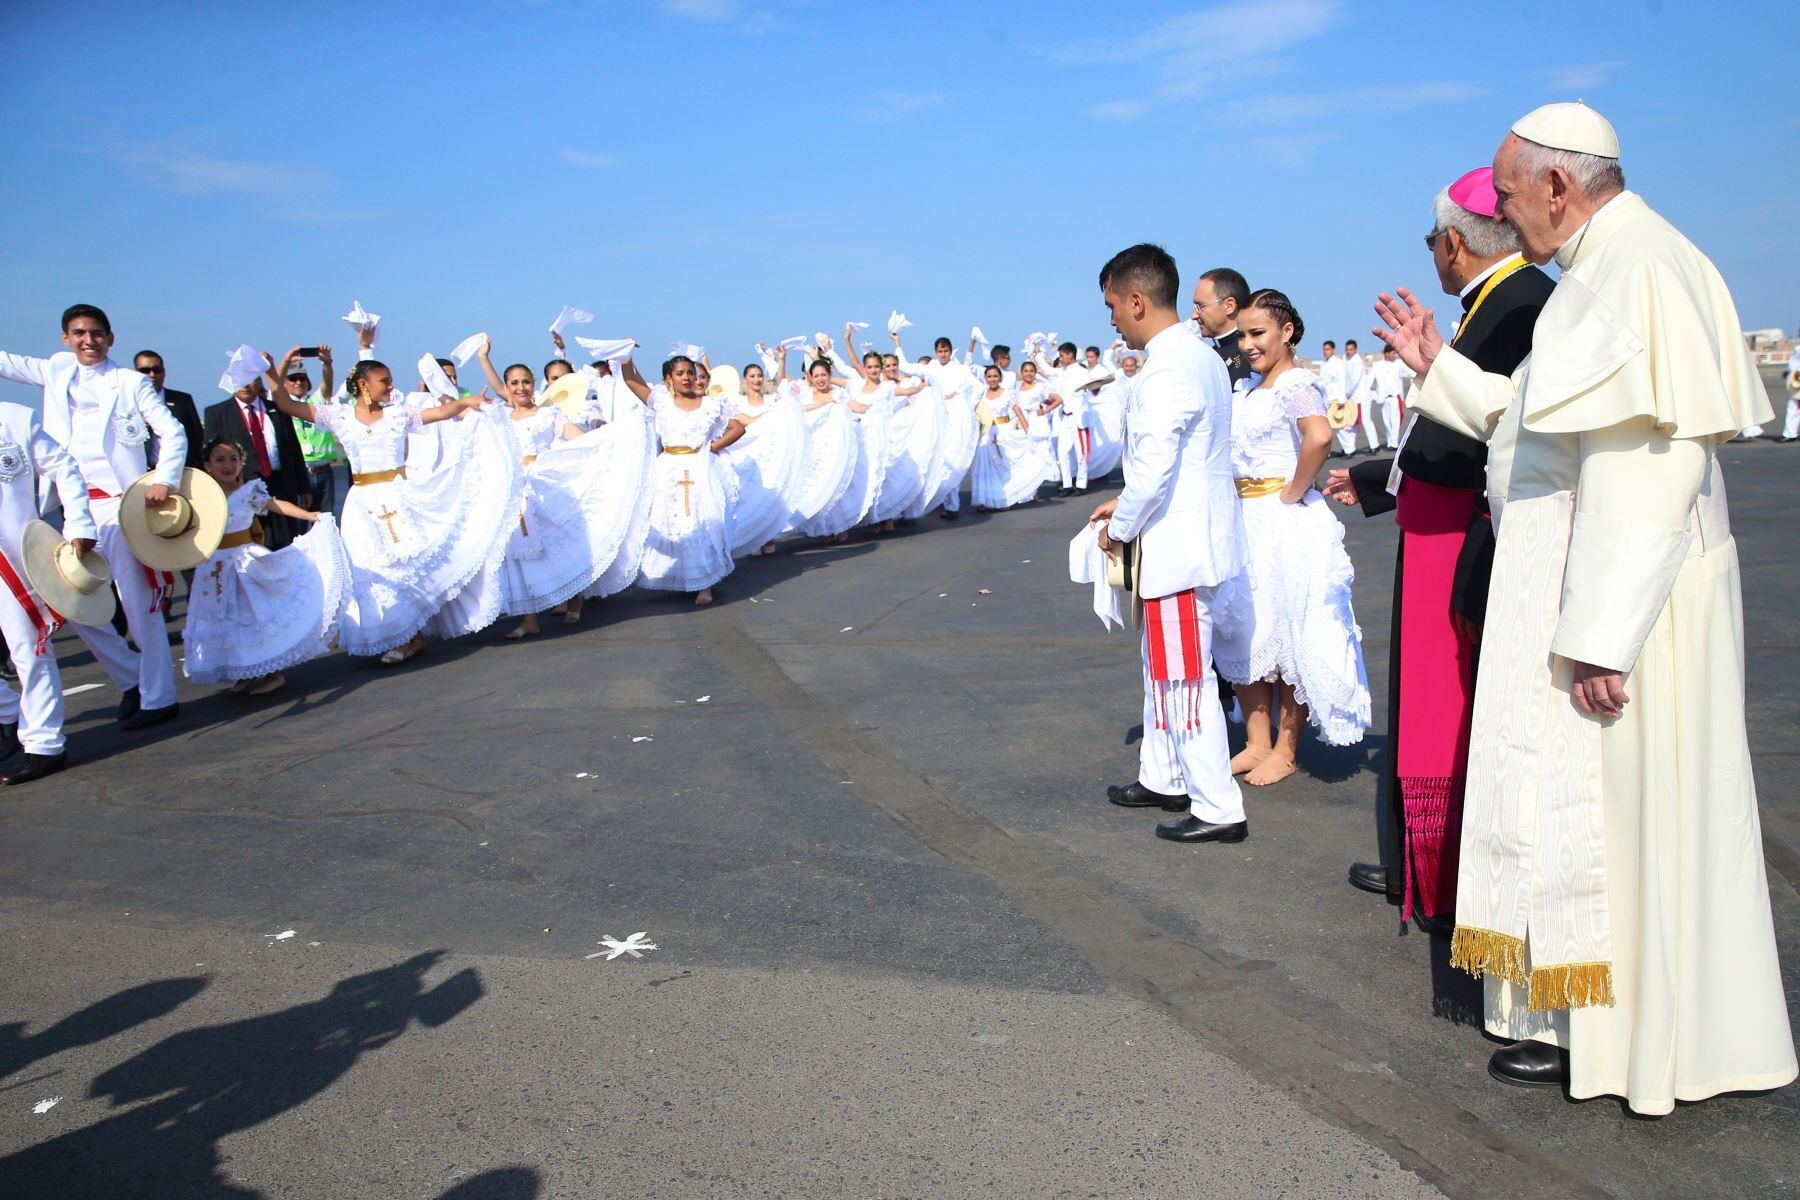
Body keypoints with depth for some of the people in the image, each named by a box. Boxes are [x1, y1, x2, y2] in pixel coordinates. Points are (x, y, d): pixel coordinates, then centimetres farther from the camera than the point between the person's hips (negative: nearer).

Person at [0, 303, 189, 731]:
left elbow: (173, 432, -2)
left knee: (138, 604, -6)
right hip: (76, 508, 6)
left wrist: (164, 480, -15)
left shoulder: (131, 383, 1)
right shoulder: (56, 371, 14)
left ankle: (159, 697, 0)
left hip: (123, 504, -5)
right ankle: (131, 677, 21)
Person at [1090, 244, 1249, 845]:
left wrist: (1120, 528, -9)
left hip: (1177, 546, -11)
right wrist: (1126, 506, 17)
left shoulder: (1165, 371, -20)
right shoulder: (1199, 354, 13)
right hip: (1191, 537, 11)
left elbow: (1153, 468, -24)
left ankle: (1218, 809, 6)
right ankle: (1162, 778, 34)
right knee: (1162, 667, 21)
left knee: (1183, 677, -2)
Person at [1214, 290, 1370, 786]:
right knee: (1246, 633, 11)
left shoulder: (1296, 385, -13)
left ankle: (1286, 750, 12)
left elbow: (1318, 436, -33)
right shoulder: (1245, 389, 12)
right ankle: (1257, 742, 22)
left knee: (1288, 634, 1)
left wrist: (1293, 493, -23)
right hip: (1244, 522, 9)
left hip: (1286, 523, -8)